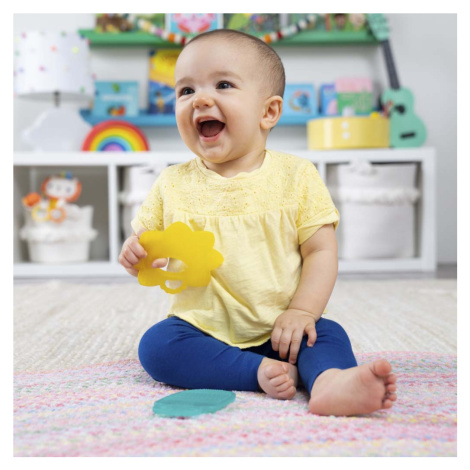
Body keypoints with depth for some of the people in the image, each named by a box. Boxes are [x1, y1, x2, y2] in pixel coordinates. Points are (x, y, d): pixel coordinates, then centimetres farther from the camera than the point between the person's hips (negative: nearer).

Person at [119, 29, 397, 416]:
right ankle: (261, 373, -28)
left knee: (329, 333, -23)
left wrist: (301, 312, -17)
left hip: (278, 331, 0)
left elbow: (321, 251, -3)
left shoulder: (297, 176, -2)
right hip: (203, 330, 1)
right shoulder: (173, 184, 1)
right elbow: (145, 242, 7)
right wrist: (135, 254, -18)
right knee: (155, 345, -24)